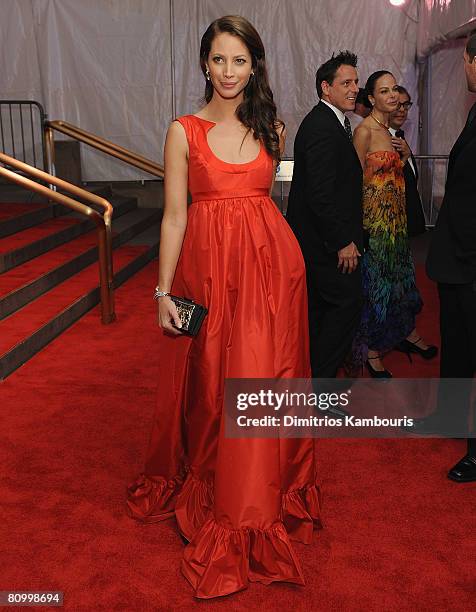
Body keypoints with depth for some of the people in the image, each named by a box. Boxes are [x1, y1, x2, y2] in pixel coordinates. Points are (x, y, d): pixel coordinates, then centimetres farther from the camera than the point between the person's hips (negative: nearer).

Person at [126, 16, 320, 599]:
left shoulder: (271, 129, 8)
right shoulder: (184, 131, 0)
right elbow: (174, 216, -3)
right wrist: (163, 293, -7)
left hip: (271, 267, 2)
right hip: (208, 271, -1)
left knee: (263, 382, 3)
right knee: (210, 390, 8)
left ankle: (257, 502, 23)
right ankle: (209, 494, 33)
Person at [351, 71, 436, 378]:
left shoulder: (389, 130, 12)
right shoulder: (364, 130, -13)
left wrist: (405, 154, 2)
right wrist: (361, 224, -18)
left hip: (396, 216, 8)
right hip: (374, 217, -8)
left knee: (399, 274, 19)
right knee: (375, 279, 0)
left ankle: (406, 332, 36)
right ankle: (371, 351, 14)